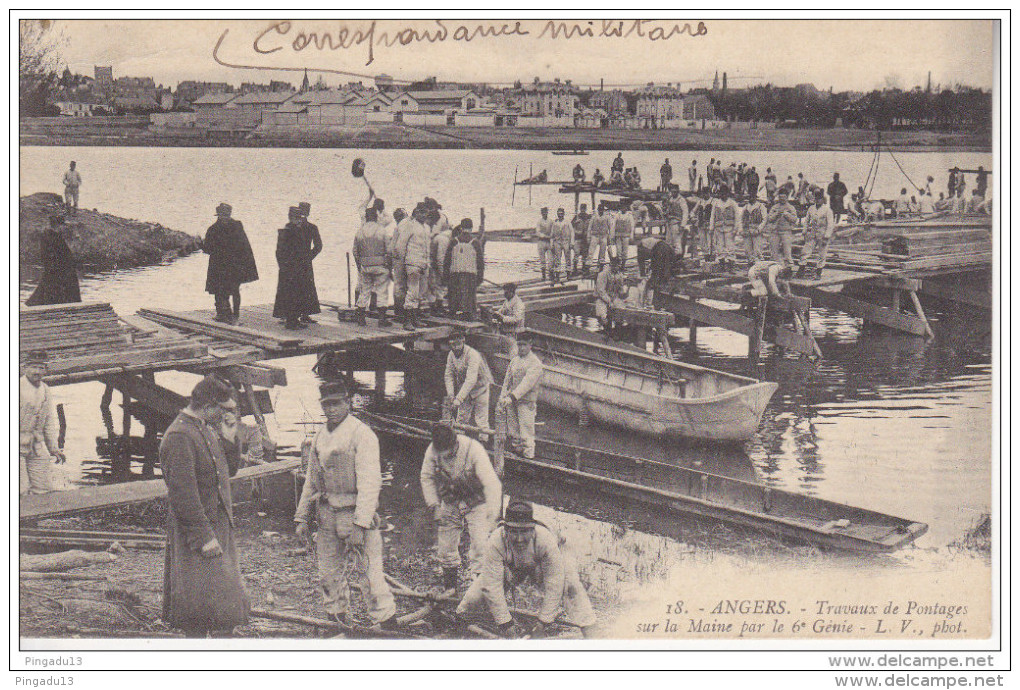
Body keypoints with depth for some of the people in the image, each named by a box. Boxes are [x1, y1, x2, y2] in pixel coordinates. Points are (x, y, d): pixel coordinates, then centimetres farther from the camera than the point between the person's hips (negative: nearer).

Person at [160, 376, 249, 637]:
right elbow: (183, 494, -23)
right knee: (202, 601, -6)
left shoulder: (207, 430, 12)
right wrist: (205, 536, -23)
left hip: (218, 526, 10)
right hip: (196, 531, -10)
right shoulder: (179, 437, -19)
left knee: (226, 599, 14)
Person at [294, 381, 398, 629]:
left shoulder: (362, 434, -10)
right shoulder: (320, 437, 14)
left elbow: (369, 482, -16)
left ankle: (387, 621, 4)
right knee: (329, 572, 12)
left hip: (354, 513, -7)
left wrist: (360, 523, -23)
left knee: (367, 571, -7)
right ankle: (337, 617, 27)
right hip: (326, 515, 7)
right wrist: (302, 517, 16)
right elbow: (311, 480, 21)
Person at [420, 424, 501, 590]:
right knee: (445, 547, 8)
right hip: (450, 502, 4)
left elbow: (492, 484, -30)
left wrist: (492, 516, -35)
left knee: (480, 545, -14)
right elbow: (427, 478, 0)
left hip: (476, 503, -4)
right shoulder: (432, 451, -18)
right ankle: (449, 587, 28)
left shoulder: (474, 450, -30)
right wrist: (434, 506, -8)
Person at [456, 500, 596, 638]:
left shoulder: (546, 540, -40)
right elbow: (492, 586, -32)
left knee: (571, 585, -25)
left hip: (540, 572, -1)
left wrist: (542, 623, -30)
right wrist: (505, 624, -29)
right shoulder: (495, 542, -37)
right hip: (510, 571, 1)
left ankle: (588, 629, -9)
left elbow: (553, 586, -33)